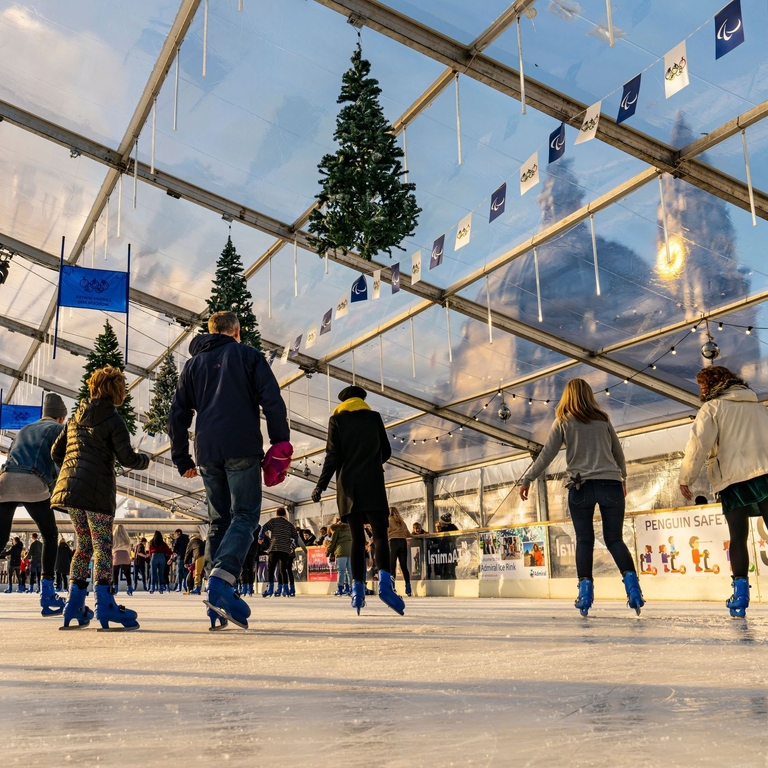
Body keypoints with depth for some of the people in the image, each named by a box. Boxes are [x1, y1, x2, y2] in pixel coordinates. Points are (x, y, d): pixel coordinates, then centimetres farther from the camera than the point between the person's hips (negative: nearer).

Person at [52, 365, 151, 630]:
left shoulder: (76, 418, 16)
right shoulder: (113, 420, -5)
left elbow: (56, 452, 19)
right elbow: (127, 458, -11)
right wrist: (145, 460, 9)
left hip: (70, 487, 6)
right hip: (98, 489, -6)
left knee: (84, 543, 14)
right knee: (102, 545, -5)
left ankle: (75, 605, 13)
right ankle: (104, 603, -13)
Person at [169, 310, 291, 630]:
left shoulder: (194, 363, 20)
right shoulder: (247, 355, 8)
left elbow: (178, 415, 17)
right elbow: (272, 400, -3)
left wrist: (182, 459, 21)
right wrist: (281, 444, 0)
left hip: (207, 453, 5)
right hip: (242, 450, -4)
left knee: (219, 520, 10)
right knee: (245, 516, -4)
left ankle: (217, 606, 6)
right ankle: (220, 581, -25)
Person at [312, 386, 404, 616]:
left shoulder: (336, 419, 8)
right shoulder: (374, 417, 11)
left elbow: (332, 457, -2)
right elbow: (386, 452, 15)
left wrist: (321, 485, -1)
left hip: (348, 485, 1)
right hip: (373, 485, -1)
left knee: (357, 538, 6)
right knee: (379, 534, -6)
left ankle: (357, 589, -2)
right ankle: (384, 580, -28)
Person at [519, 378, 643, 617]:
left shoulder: (563, 421, 4)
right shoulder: (603, 419, 12)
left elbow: (547, 454, -1)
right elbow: (618, 453, 20)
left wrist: (527, 479, 4)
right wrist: (623, 477, 36)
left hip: (581, 486, -2)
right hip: (610, 484, 2)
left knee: (584, 540, 5)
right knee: (615, 539, 8)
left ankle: (585, 588, -4)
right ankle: (630, 580, -10)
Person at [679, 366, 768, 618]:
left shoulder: (712, 408, 2)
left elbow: (699, 444, -8)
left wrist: (686, 478, -4)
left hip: (734, 480, -3)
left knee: (738, 537, 3)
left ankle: (740, 591, -4)